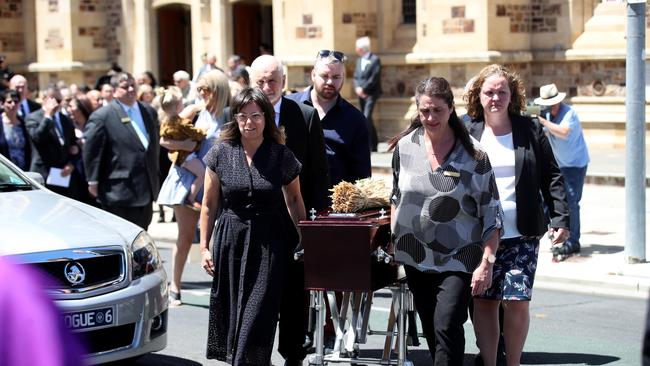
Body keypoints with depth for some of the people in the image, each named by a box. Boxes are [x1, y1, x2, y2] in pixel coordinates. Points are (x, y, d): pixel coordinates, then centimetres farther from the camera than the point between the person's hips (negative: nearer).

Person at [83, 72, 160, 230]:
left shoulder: (149, 112, 12)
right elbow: (91, 151, -9)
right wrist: (93, 182, -11)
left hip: (146, 191, 7)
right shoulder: (102, 116, -9)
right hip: (119, 192, -7)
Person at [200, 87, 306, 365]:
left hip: (271, 241, -1)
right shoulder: (221, 154, 1)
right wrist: (204, 247, 4)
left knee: (259, 310, -7)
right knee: (232, 308, 6)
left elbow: (294, 200, 9)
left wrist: (305, 239, 6)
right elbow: (209, 205, 6)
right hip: (231, 239, 2)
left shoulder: (282, 156, -1)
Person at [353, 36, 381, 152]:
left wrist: (363, 89, -14)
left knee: (367, 117, -18)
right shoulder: (359, 60, 16)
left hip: (371, 93, -8)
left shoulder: (375, 59, -6)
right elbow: (356, 76, 14)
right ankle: (373, 145, 18)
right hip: (361, 94, 8)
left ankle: (371, 145, -19)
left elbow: (374, 77, -13)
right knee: (367, 119, 10)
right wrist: (357, 88, -4)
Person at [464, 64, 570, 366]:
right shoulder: (468, 135, 4)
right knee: (484, 302, 3)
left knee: (517, 301, -6)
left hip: (521, 235, -1)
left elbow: (551, 177, 7)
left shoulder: (530, 131, 4)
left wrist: (560, 217, -2)